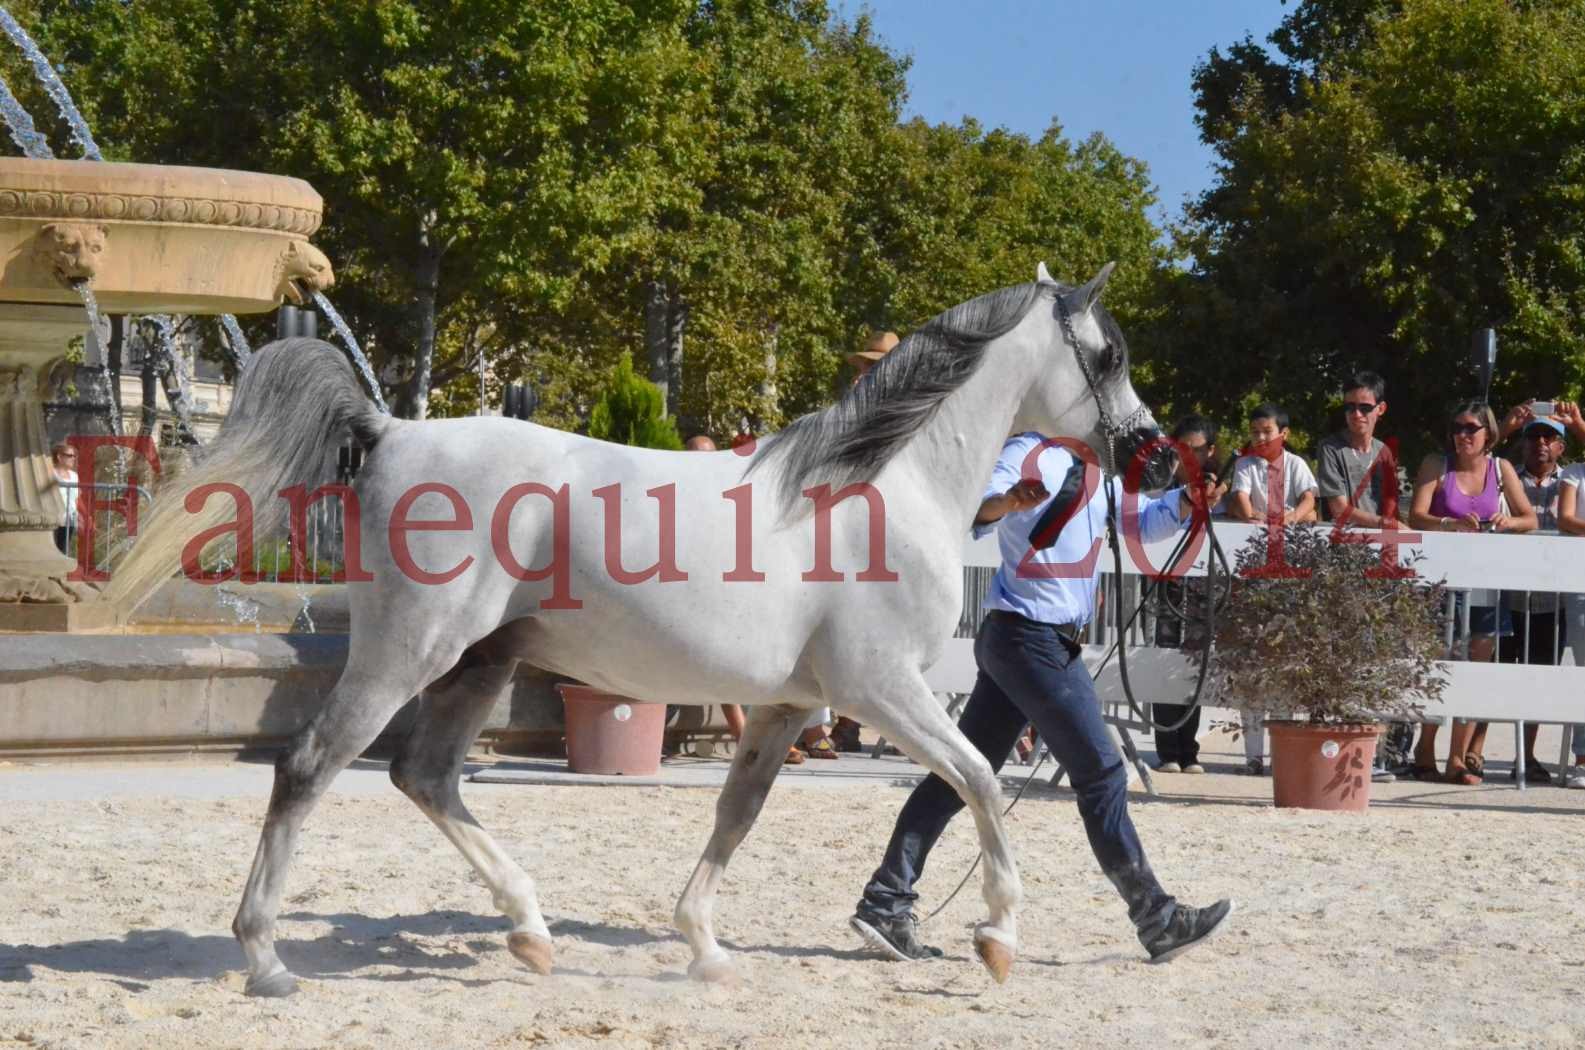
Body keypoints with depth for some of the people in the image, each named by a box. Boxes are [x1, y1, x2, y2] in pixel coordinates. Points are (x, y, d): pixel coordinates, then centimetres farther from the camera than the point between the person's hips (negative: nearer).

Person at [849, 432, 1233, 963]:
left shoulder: (1098, 471, 17)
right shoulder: (1028, 454, -11)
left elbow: (1143, 520, 27)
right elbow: (974, 511, -26)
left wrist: (1188, 500, 7)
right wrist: (1007, 501, -49)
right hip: (1031, 638, -10)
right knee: (1102, 773, -4)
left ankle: (885, 905, 6)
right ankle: (1157, 919, 2)